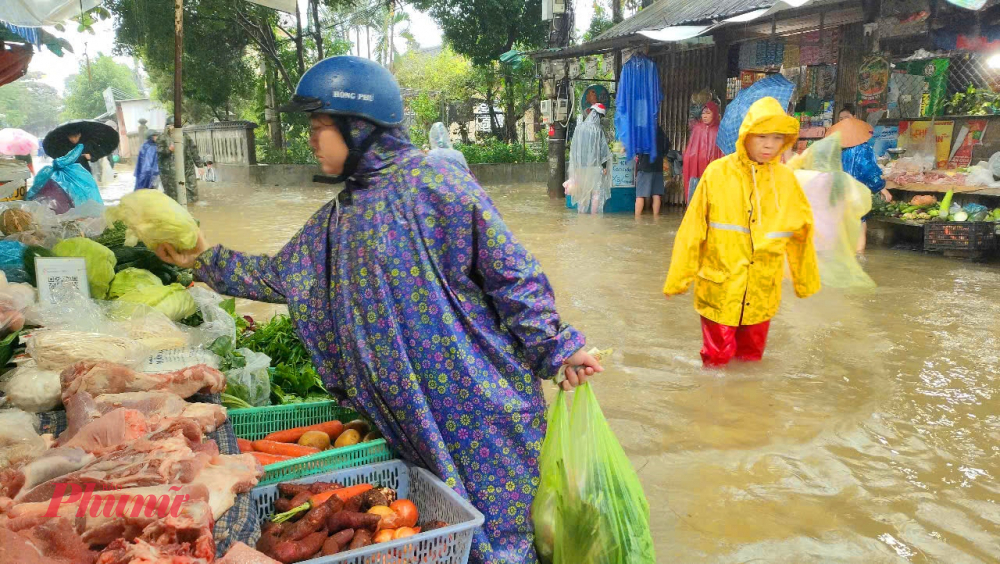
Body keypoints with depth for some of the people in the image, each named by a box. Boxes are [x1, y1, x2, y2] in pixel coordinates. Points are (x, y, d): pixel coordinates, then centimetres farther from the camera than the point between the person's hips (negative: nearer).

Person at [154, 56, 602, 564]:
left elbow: (511, 272, -11)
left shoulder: (435, 184, -13)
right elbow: (278, 275, 22)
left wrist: (554, 347, -11)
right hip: (405, 413, 7)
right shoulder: (338, 218, 11)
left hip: (475, 403, -7)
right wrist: (205, 260, 20)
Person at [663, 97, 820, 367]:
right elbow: (693, 230, -7)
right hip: (719, 290, -3)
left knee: (751, 359, 17)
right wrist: (678, 279, -5)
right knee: (717, 360, 6)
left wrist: (806, 282, 14)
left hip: (762, 294, 3)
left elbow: (801, 234, 8)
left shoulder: (787, 180, -1)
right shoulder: (718, 173, -9)